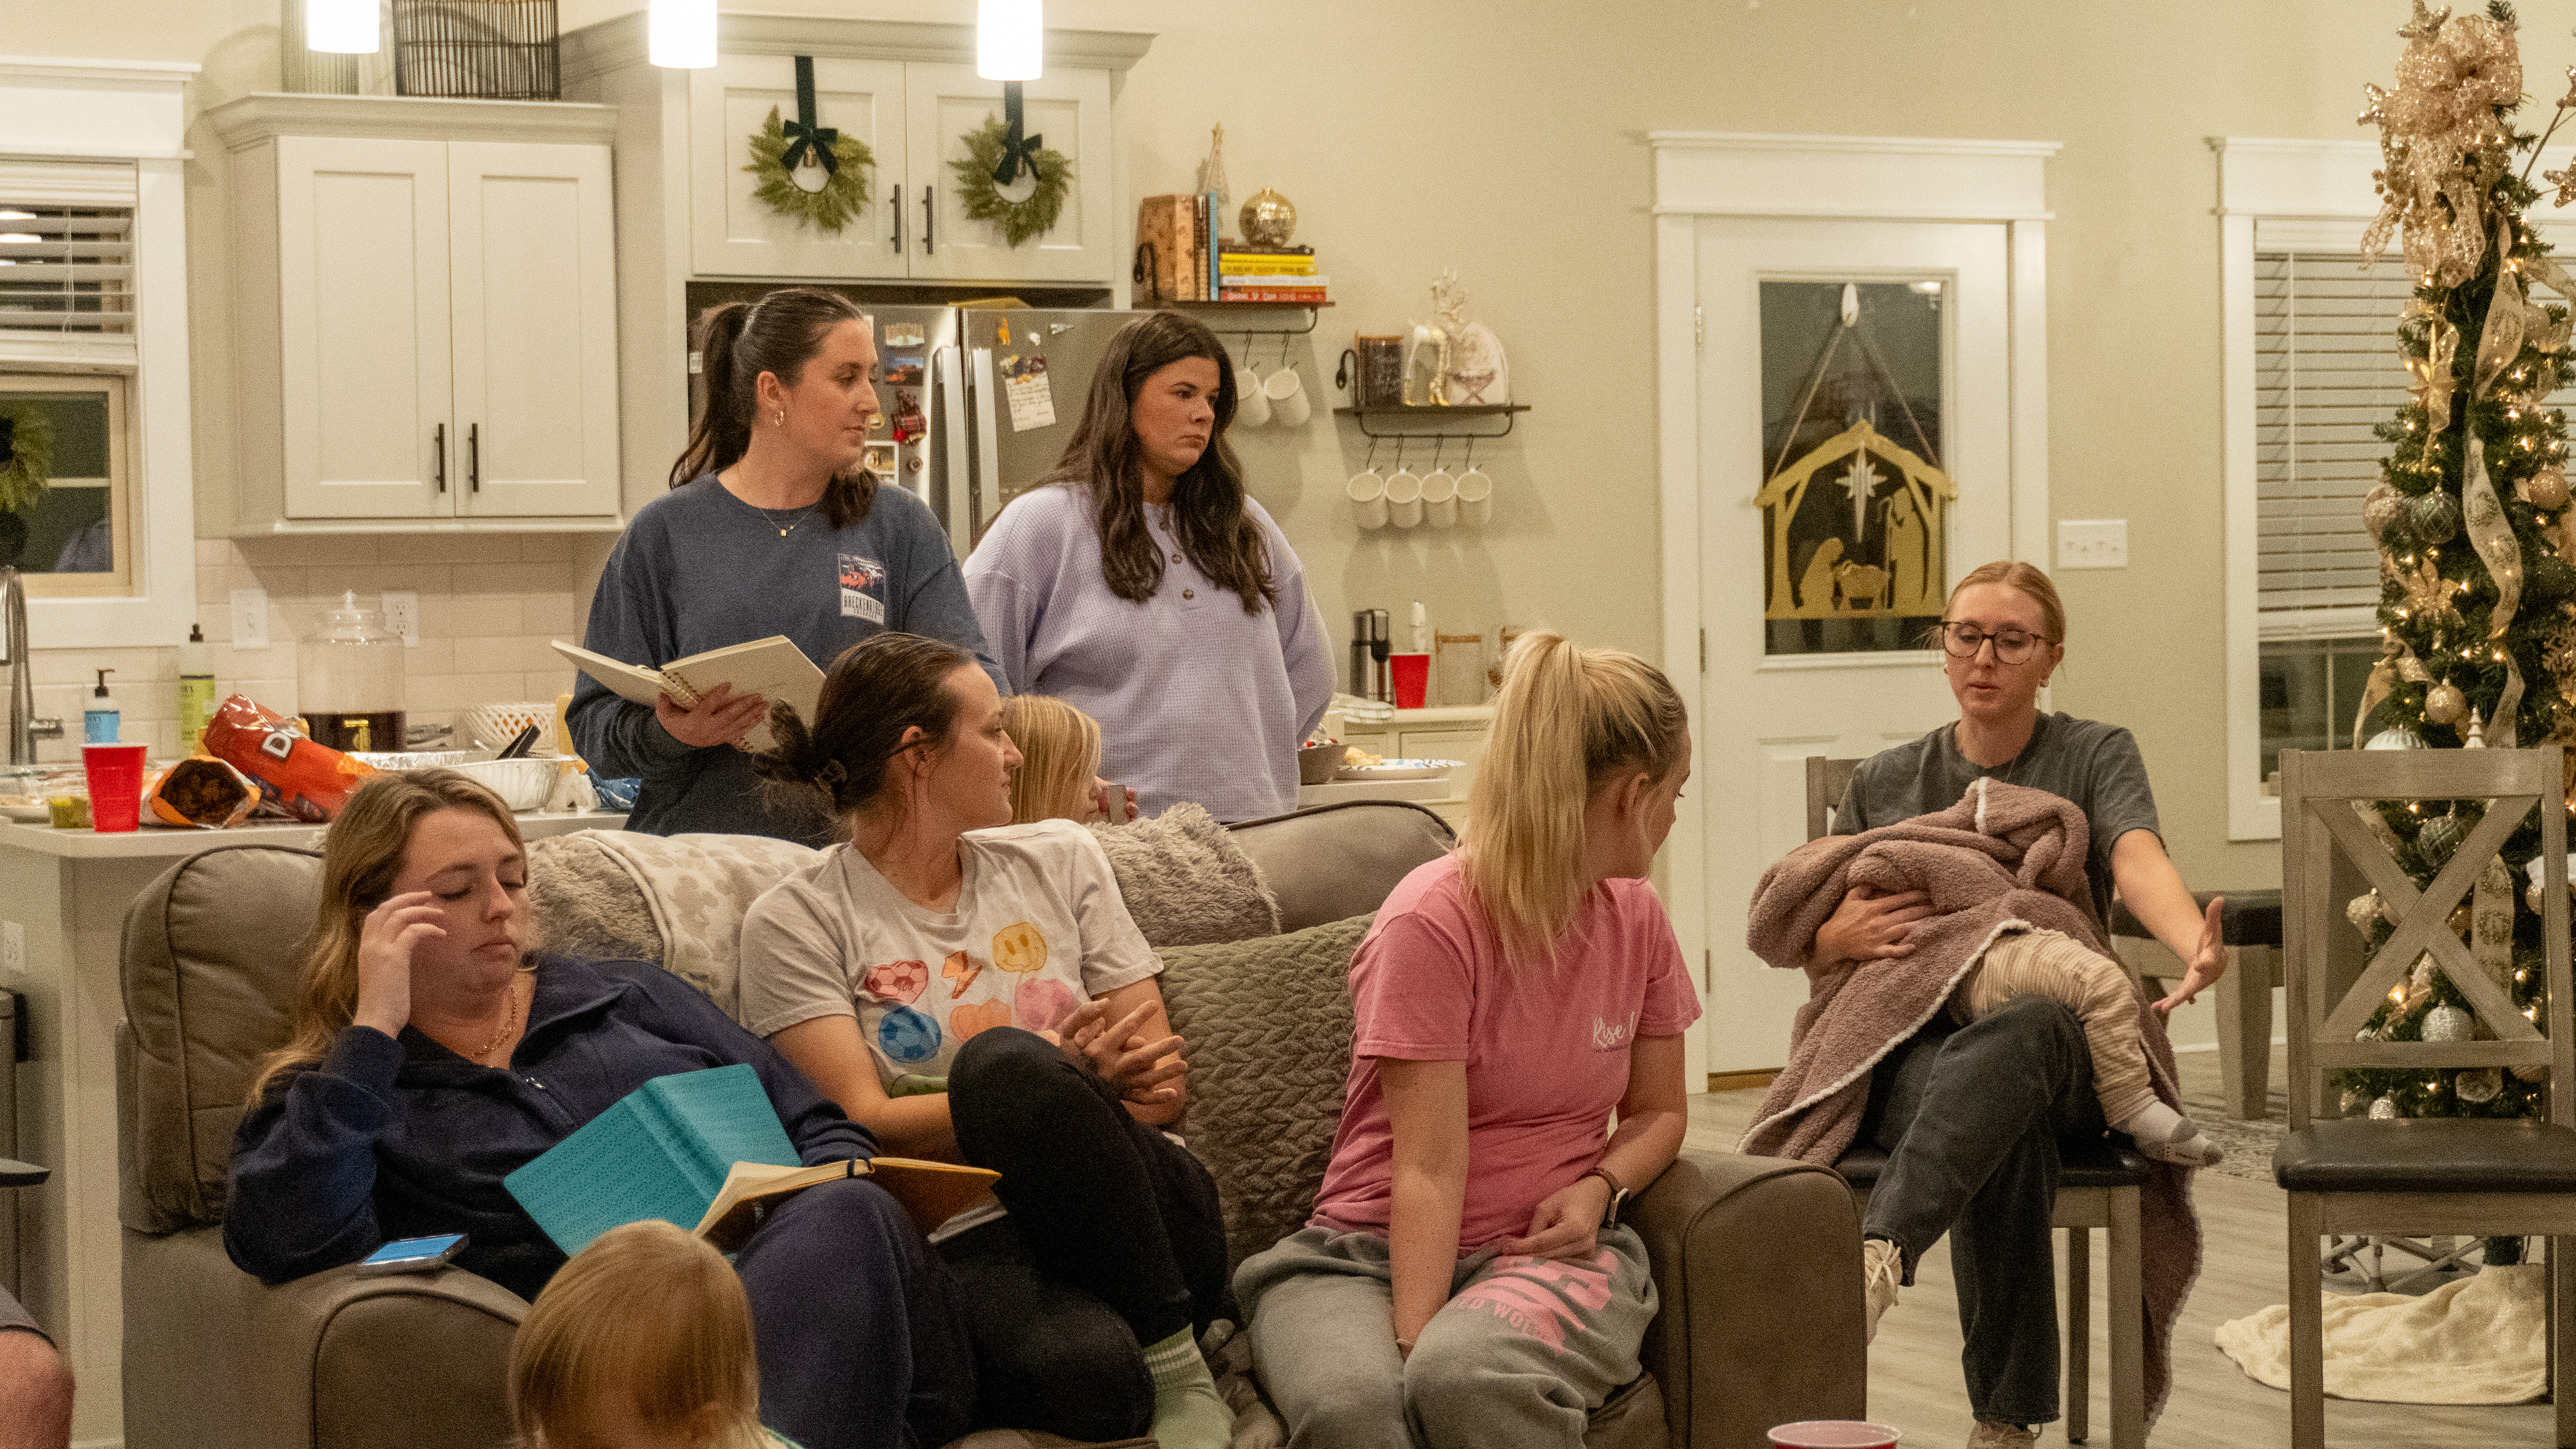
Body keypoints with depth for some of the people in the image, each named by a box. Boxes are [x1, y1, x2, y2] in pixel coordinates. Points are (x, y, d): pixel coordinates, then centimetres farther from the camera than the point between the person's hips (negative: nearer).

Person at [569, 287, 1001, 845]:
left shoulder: (903, 528, 14)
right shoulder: (664, 534, 9)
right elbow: (595, 721, 7)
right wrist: (667, 734, -14)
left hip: (857, 858, 1)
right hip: (696, 855, 0)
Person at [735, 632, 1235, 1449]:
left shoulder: (1058, 860, 17)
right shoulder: (797, 923, 4)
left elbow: (1164, 1082, 13)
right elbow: (866, 1125, -7)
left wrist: (1046, 1090, -10)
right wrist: (1063, 1086, -16)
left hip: (1138, 1224, 5)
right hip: (964, 1242, -5)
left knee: (1005, 1060, -30)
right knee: (1086, 1374, -41)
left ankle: (1178, 1368, -19)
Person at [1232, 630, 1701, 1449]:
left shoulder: (1635, 920, 8)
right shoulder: (1433, 923, -12)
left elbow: (1657, 1109, 21)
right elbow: (1431, 1168, -17)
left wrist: (1599, 1188, -1)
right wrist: (1411, 1342, -28)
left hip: (1549, 1249, 3)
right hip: (1369, 1253, -3)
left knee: (1466, 1375, -36)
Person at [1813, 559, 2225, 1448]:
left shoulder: (2095, 756, 11)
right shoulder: (1885, 783, 17)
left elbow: (2138, 859, -12)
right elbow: (1805, 948, 18)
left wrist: (2195, 943, -36)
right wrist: (1843, 935, -9)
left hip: (2061, 1048, -1)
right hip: (1912, 1048, 1)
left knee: (2015, 1037, -42)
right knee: (2008, 1128, -39)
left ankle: (1879, 1254, -64)